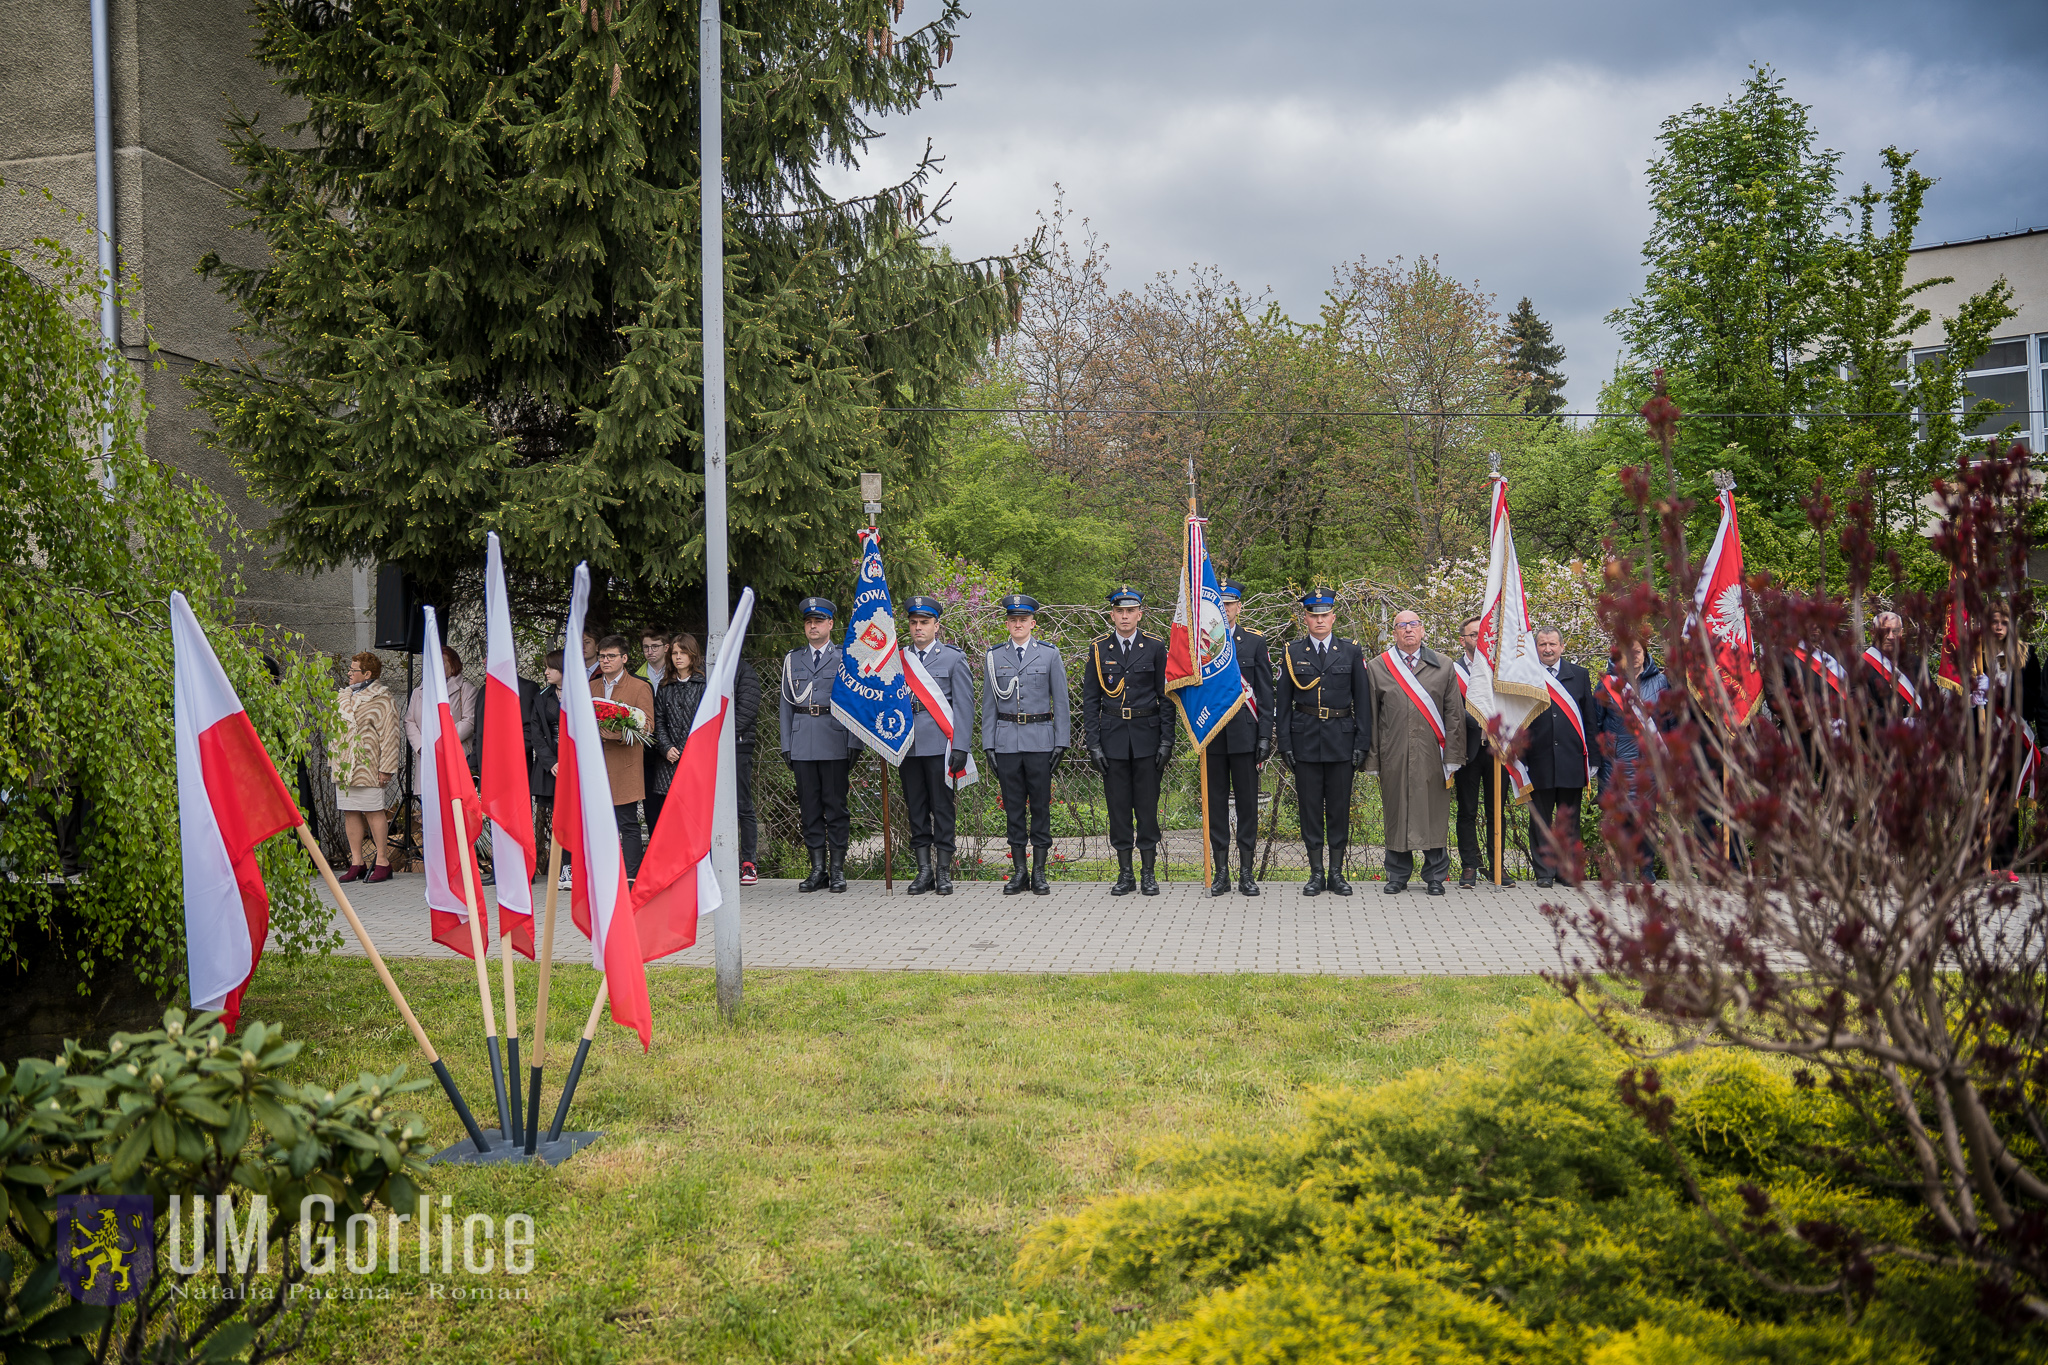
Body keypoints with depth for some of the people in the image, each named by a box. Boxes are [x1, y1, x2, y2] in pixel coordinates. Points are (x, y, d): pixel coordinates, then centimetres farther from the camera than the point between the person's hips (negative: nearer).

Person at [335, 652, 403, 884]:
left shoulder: (381, 699, -6)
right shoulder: (345, 696, 18)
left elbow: (389, 735, -11)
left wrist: (385, 768, -17)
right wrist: (336, 761, 20)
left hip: (367, 766, -8)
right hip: (344, 766, 8)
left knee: (373, 811, -5)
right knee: (350, 812, 7)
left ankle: (382, 862, 1)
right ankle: (356, 863, 11)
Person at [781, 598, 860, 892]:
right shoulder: (792, 659, 14)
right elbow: (787, 704, 14)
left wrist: (854, 744, -7)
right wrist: (786, 746, 8)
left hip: (834, 742, -3)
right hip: (803, 743, 3)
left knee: (836, 804, -2)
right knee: (810, 806, 4)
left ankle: (837, 869, 5)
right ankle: (818, 870, 10)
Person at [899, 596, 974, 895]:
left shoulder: (954, 658, 5)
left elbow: (964, 705, 0)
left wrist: (960, 747, -9)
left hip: (940, 744, -3)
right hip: (907, 744, 3)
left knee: (942, 808, -1)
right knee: (916, 809, 5)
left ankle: (944, 872, 6)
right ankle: (924, 871, 11)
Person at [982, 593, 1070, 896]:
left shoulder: (1050, 655, 4)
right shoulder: (994, 657, 8)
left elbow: (1061, 702, 4)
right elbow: (989, 704, 10)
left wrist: (1061, 742, -2)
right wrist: (988, 745, 3)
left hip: (1040, 741, -1)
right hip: (1006, 742, 1)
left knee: (1040, 805, 0)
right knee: (1013, 806, 4)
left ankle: (1039, 872, 7)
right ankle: (1019, 871, 11)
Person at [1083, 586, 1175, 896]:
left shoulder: (1155, 647, 2)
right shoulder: (1099, 649, 4)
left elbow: (1166, 696, 2)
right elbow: (1090, 700, 5)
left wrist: (1167, 741, -5)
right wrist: (1094, 744, -2)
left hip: (1147, 736, -1)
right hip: (1113, 737, 1)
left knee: (1147, 806, 1)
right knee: (1118, 806, 3)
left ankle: (1149, 874, 9)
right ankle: (1125, 874, 11)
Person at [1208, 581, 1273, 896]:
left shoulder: (1255, 641, 5)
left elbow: (1265, 693, 3)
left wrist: (1265, 736, -4)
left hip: (1245, 732, -1)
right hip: (1211, 734, 1)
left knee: (1247, 802, 2)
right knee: (1216, 802, 4)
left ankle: (1246, 872, 8)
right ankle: (1221, 871, 11)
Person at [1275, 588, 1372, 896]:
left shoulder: (1351, 652, 5)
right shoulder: (1292, 653, 5)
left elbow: (1362, 701, 5)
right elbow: (1283, 703, 5)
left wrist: (1363, 743, -2)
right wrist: (1284, 743, -1)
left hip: (1341, 739, 0)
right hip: (1305, 739, 0)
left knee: (1340, 807, 3)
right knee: (1310, 806, 2)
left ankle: (1337, 873, 11)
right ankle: (1316, 873, 9)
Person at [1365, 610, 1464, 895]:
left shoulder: (1444, 666, 8)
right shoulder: (1378, 668, 7)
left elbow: (1454, 715, 5)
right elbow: (1370, 715, 6)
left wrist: (1452, 758, -2)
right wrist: (1371, 756, 1)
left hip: (1432, 755, 0)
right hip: (1394, 756, 0)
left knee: (1433, 813, 3)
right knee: (1396, 813, 5)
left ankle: (1435, 875, 14)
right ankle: (1398, 875, 17)